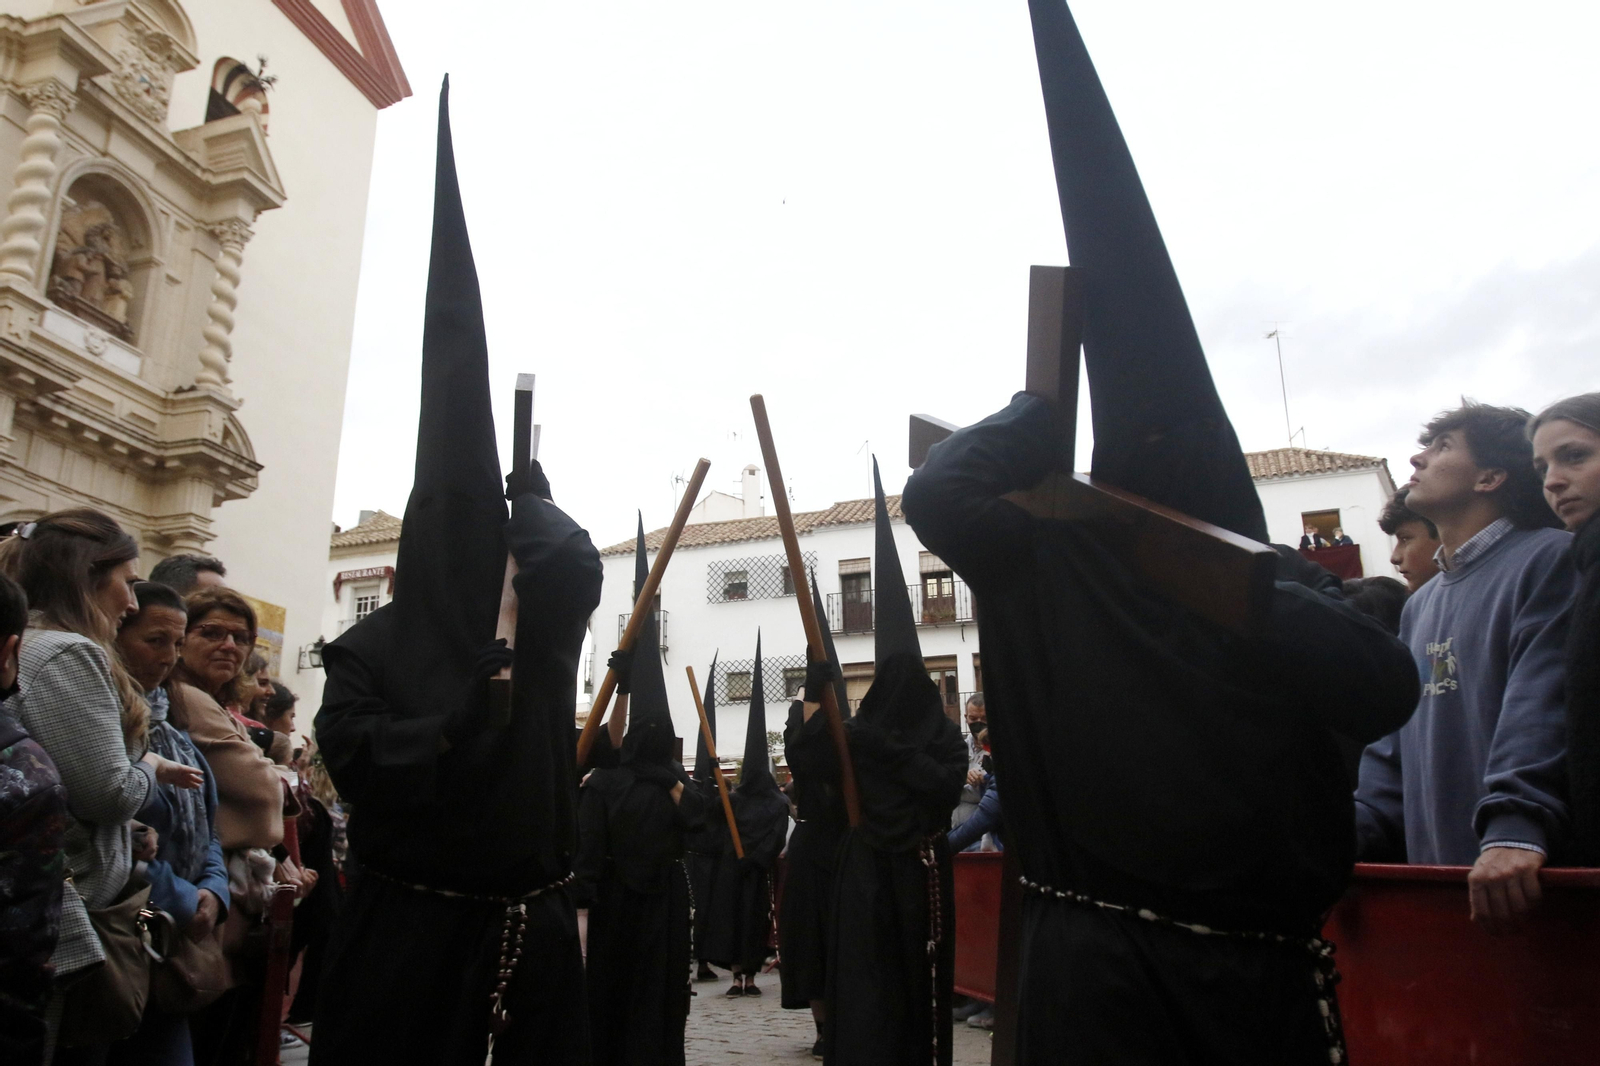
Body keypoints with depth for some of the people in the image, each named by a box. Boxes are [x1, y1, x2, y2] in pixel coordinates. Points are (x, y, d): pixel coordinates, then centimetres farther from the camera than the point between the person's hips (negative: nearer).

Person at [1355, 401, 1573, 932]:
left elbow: (1544, 705, -19)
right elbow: (1395, 741, 15)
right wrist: (1346, 835, 2)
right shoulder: (1420, 605, 18)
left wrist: (1516, 827, -31)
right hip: (1435, 870, 7)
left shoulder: (1549, 559, -4)